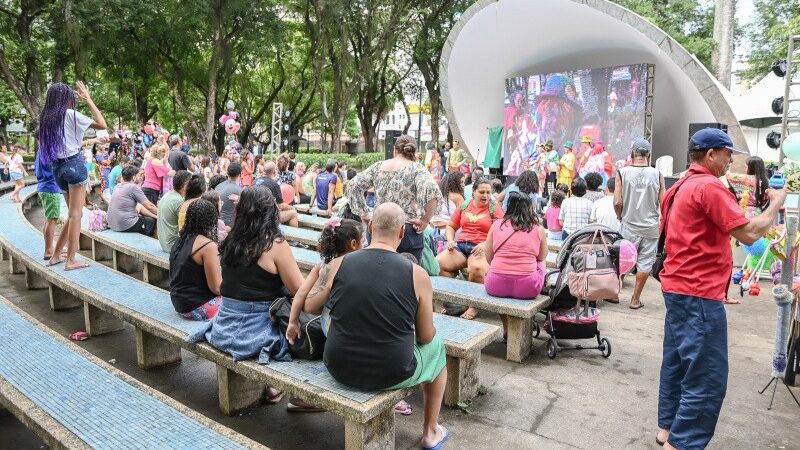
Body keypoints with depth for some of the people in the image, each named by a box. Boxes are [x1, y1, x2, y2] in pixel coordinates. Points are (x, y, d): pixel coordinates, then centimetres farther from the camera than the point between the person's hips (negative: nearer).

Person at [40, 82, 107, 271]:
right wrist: (88, 99, 0)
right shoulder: (69, 114, -6)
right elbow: (102, 125, -8)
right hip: (74, 164, -8)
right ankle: (70, 260, -7)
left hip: (57, 168, 8)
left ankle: (56, 256, 17)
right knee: (75, 214, -6)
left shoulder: (46, 118, 15)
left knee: (73, 214, 16)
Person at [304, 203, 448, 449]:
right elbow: (425, 337, -4)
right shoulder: (417, 274, -14)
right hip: (392, 374, -2)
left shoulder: (339, 264, -9)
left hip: (340, 369, 3)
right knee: (436, 345, 27)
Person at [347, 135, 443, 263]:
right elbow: (431, 191, -23)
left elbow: (353, 185, 9)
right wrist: (424, 220, -13)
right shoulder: (416, 168, -5)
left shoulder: (378, 167, 8)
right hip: (407, 232, -4)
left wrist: (365, 216, 8)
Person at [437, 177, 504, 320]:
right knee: (437, 262, -22)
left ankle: (474, 307, -17)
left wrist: (485, 244, -18)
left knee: (476, 268, -38)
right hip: (461, 245, 4)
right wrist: (450, 240, 6)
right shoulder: (464, 206, 19)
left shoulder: (495, 209, 8)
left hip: (481, 249, -4)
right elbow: (451, 226, 26)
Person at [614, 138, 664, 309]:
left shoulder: (623, 173, -7)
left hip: (629, 225, 0)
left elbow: (617, 202, -10)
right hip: (651, 226, 1)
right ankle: (635, 299, 15)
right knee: (645, 262, 9)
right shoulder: (657, 174, -4)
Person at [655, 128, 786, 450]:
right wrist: (776, 203, -2)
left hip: (678, 287, 10)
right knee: (707, 379, -5)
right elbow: (749, 234, -17)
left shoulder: (682, 187, 16)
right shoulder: (709, 187, -15)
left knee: (678, 364, 17)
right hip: (699, 293, -10)